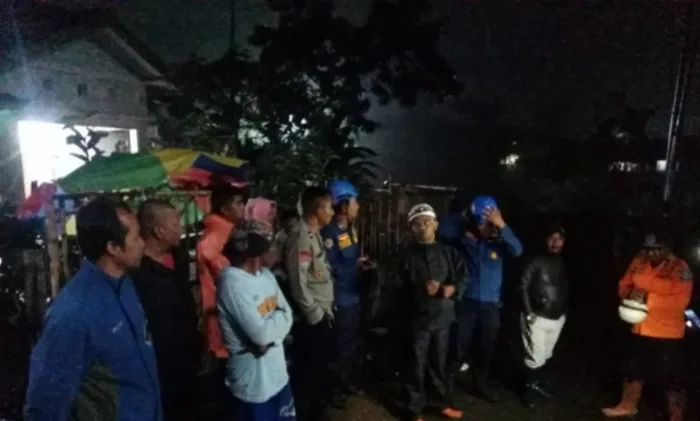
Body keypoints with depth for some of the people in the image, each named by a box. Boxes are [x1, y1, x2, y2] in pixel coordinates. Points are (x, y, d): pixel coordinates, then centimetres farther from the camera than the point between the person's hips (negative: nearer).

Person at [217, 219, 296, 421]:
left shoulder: (265, 274, 4)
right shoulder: (232, 283, -22)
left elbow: (287, 315, 2)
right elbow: (260, 333, -27)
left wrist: (270, 337, -16)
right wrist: (279, 316, -7)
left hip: (278, 374, 8)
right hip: (253, 383, -8)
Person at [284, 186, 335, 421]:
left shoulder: (315, 234, 10)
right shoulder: (301, 238, -21)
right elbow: (298, 282, -23)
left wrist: (325, 309, 14)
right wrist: (314, 314, -16)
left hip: (323, 312, 10)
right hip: (312, 317, -9)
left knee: (322, 366, 22)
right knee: (311, 369, 5)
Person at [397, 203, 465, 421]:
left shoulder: (449, 252, 4)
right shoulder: (407, 255, -1)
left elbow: (463, 278, 7)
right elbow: (399, 287, -3)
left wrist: (453, 288, -14)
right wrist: (420, 289, -19)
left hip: (443, 317, 2)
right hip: (418, 318, -2)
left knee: (439, 363, 18)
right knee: (416, 366, 5)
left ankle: (444, 403, 38)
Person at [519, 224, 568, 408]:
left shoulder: (563, 264, 9)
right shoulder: (536, 261, -8)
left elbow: (565, 290, 17)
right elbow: (523, 286, -10)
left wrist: (564, 311, 8)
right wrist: (529, 313, -14)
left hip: (557, 319, 5)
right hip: (538, 318, -5)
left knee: (545, 356, 14)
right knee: (535, 357, -3)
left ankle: (535, 383, 32)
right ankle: (528, 390, 14)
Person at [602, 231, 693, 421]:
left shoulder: (680, 268, -14)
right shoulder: (639, 262, 2)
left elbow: (680, 301, -23)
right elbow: (624, 285, 7)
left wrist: (647, 298, -27)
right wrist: (630, 293, -16)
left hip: (667, 333, -6)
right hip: (640, 329, 6)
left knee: (670, 378, 3)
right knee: (633, 369, 20)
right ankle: (627, 405, 39)